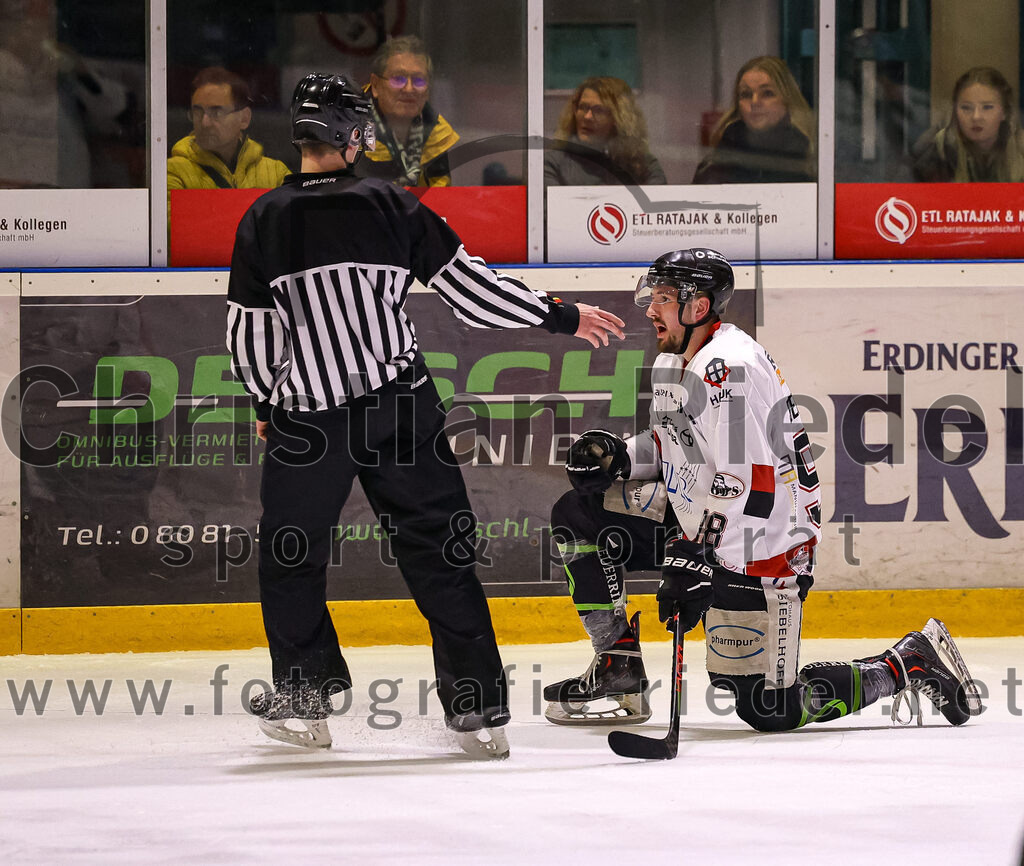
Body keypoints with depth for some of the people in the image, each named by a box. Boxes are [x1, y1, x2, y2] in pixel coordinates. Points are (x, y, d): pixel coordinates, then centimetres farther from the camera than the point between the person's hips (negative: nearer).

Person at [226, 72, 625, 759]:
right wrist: (559, 316, 10)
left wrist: (267, 402, 17)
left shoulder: (265, 220, -3)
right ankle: (480, 709, 2)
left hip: (308, 420, -1)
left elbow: (252, 333, 0)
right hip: (401, 410, 1)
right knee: (439, 553, 6)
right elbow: (470, 288, 0)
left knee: (291, 554, 17)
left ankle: (304, 700, 18)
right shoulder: (392, 207, -1)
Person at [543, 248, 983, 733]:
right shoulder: (673, 363, 9)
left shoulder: (728, 369, -24)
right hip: (702, 528, 10)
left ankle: (911, 663, 8)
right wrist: (618, 458, 1)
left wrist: (695, 567, -31)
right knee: (578, 516, 4)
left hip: (760, 551, -10)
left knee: (769, 710, -9)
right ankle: (618, 670, 8)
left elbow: (746, 484, -28)